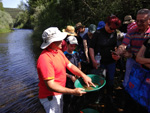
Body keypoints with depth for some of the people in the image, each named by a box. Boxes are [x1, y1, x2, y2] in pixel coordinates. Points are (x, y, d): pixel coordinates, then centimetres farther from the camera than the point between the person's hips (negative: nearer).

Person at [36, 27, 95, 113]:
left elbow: (70, 65, 2)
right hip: (50, 97, -8)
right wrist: (73, 92, -30)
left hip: (59, 93, 9)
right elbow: (50, 85, -30)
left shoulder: (59, 51, -2)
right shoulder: (45, 59, -30)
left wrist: (83, 75, -10)